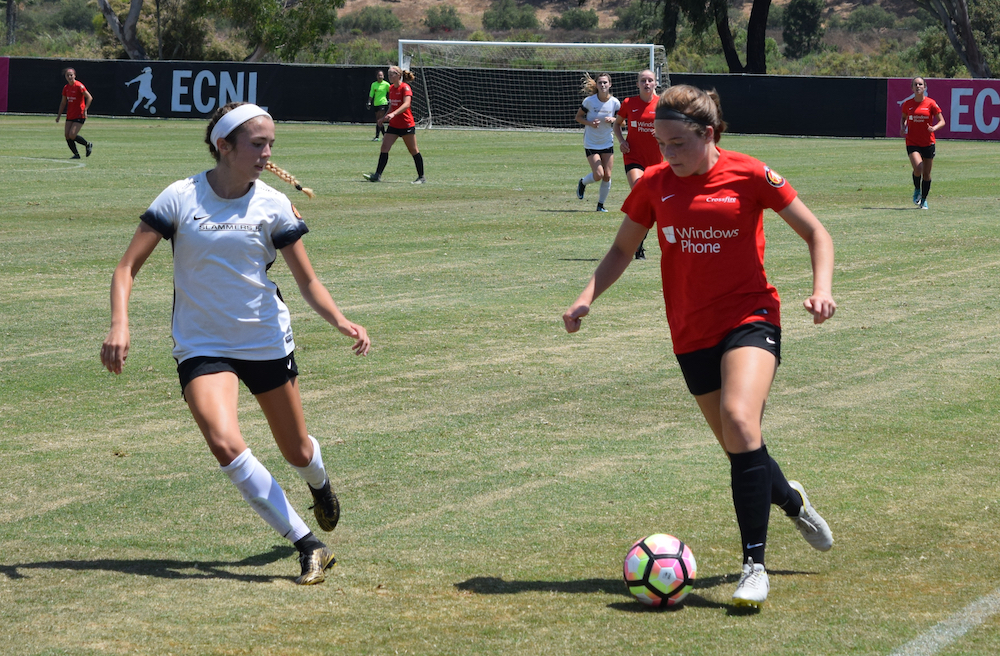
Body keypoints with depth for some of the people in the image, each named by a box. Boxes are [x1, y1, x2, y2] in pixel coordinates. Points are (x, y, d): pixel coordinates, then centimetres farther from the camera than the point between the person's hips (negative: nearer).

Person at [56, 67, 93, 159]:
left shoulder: (79, 86, -12)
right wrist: (58, 116, 15)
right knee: (67, 135, -2)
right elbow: (63, 103, 18)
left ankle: (88, 145, 8)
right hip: (70, 115, 7)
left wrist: (85, 110, -23)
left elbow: (89, 97, -15)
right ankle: (76, 154, 9)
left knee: (72, 135, -16)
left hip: (79, 115, -7)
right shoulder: (66, 88, 9)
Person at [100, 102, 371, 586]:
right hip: (202, 347, -2)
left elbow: (307, 280, 2)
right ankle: (309, 546, -17)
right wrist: (119, 324, -23)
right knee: (225, 444, -26)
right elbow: (128, 267, -7)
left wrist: (340, 321, -17)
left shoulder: (273, 205, -4)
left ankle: (320, 486, 53)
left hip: (268, 342, 2)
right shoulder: (181, 197, -9)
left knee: (297, 453, 12)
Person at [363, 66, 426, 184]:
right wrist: (383, 118, 19)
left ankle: (421, 177, 10)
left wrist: (393, 114, -39)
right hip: (393, 125, 7)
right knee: (384, 148, -5)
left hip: (406, 124, -7)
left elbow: (406, 104, -28)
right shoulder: (391, 88, 10)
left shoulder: (405, 88, -14)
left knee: (413, 151, 1)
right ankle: (377, 175, -8)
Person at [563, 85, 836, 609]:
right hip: (692, 334, 4)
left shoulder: (750, 176, -7)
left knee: (740, 421, -28)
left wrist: (821, 289, -14)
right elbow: (622, 250, 16)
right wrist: (587, 297, 1)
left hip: (750, 316, -4)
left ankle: (754, 564, -23)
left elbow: (816, 234, 2)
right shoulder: (654, 184, 2)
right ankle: (792, 501, 45)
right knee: (738, 448, 9)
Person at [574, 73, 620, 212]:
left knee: (607, 176, -1)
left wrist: (613, 120, -19)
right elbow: (578, 117, -2)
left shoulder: (615, 102, -6)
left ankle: (601, 204, 16)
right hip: (591, 143, -3)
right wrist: (590, 123, -20)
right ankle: (582, 183, 21)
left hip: (607, 143, 3)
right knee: (598, 175, -13)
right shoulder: (589, 101, -12)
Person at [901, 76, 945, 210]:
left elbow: (942, 121, -1)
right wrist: (902, 127, 1)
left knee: (926, 173, 7)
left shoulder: (931, 104, -3)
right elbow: (903, 117, 22)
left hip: (928, 143, 0)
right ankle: (917, 190, 6)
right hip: (912, 142, 0)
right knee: (918, 168, -22)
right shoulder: (907, 104, 2)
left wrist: (934, 128, -22)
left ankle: (923, 200, 25)